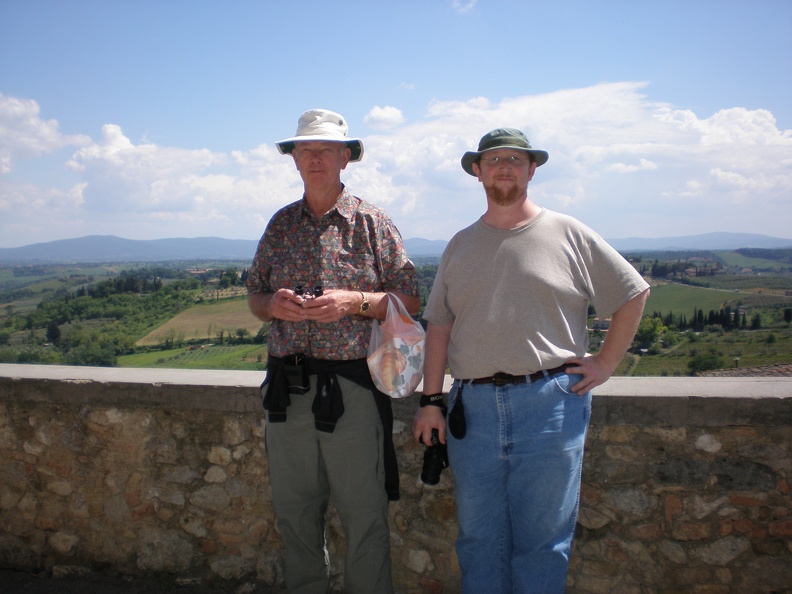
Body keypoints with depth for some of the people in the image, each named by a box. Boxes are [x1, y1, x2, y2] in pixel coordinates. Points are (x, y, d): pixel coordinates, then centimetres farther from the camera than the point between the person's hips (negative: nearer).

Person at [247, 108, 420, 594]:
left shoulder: (372, 222, 1)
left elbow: (410, 300, -1)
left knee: (363, 513, 1)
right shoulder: (281, 224, 13)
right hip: (287, 386, 4)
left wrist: (353, 302, -16)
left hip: (351, 385, -4)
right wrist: (274, 304, -6)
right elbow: (255, 297, 17)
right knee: (294, 510, 13)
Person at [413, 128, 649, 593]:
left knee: (543, 540, 5)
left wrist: (606, 363, 3)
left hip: (550, 403, -3)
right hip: (473, 407, 3)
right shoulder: (461, 245, 14)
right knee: (479, 538, 11)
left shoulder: (568, 234, 4)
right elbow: (439, 326, 11)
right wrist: (431, 400, 5)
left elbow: (634, 293, 9)